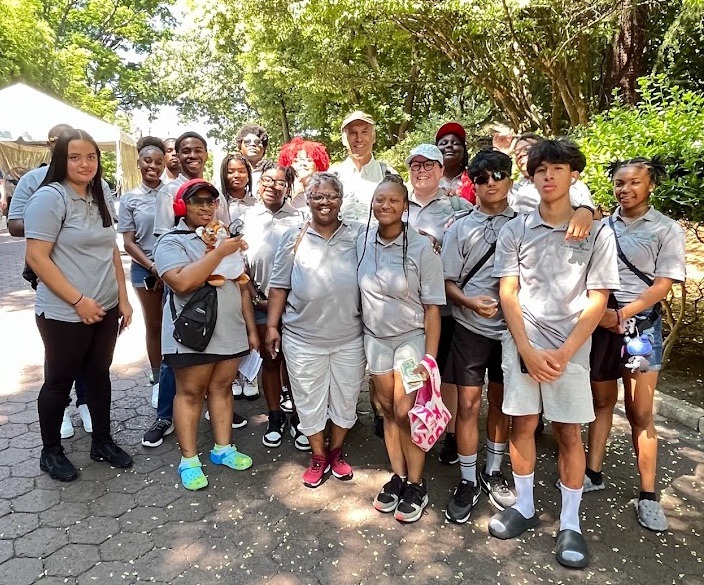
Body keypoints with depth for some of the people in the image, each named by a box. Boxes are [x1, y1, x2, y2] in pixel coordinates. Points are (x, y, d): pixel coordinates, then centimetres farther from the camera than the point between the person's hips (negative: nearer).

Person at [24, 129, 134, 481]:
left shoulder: (98, 199, 9)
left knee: (98, 374, 16)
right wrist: (78, 301, -19)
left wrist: (122, 299, 8)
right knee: (60, 380, 9)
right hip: (64, 314, -6)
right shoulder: (50, 197, -13)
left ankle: (102, 442, 31)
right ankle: (51, 451, 28)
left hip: (105, 309, 7)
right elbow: (36, 258, -17)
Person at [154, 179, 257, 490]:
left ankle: (222, 448, 26)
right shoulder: (171, 241, -7)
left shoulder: (226, 238, 13)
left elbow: (243, 287, 14)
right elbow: (182, 282, -25)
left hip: (231, 331, 5)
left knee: (222, 387, 13)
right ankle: (189, 460, 15)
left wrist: (251, 328, 11)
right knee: (190, 393, 5)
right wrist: (219, 253, -22)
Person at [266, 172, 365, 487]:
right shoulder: (294, 237, 0)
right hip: (303, 338, 0)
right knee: (310, 400, 12)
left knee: (345, 397, 15)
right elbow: (279, 286, 3)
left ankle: (337, 451, 38)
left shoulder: (358, 234, -1)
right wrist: (272, 325, -1)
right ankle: (318, 456, 34)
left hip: (349, 338, 0)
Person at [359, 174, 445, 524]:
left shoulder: (421, 248, -15)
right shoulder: (363, 240, -4)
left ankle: (416, 485, 17)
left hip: (411, 337, -4)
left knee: (405, 412, -3)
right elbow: (361, 290, 5)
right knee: (388, 410, 12)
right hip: (375, 337, 4)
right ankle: (397, 477, 29)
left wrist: (430, 357, -14)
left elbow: (432, 307, -12)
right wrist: (360, 336, 6)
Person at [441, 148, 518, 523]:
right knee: (468, 404, 2)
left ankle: (493, 473, 31)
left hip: (510, 327, 1)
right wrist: (470, 302, -17)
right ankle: (467, 483, 17)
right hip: (470, 328, -1)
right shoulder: (460, 228, 2)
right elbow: (448, 282, 0)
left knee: (501, 402, 13)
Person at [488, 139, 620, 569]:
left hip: (571, 347, -1)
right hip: (522, 343, 1)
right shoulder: (515, 230, 2)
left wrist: (563, 353, -11)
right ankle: (525, 508, 26)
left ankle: (571, 524, 20)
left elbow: (597, 301, -4)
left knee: (569, 432, 5)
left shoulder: (597, 233, -1)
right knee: (523, 423, 8)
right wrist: (527, 349, -10)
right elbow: (508, 292, -1)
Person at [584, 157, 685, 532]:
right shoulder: (601, 226, 8)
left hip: (640, 323, -2)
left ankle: (648, 495, 11)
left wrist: (620, 315, -16)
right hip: (598, 322, 3)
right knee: (601, 401, 12)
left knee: (640, 412, 1)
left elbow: (663, 284, -6)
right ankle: (593, 474, 23)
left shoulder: (666, 229, 1)